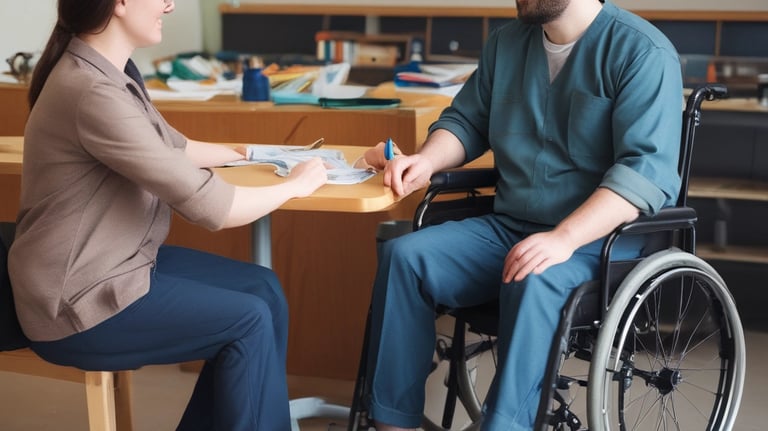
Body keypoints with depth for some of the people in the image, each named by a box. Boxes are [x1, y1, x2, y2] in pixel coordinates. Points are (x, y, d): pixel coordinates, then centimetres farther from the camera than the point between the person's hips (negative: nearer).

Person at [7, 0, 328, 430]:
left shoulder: (112, 71, 4)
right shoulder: (94, 92, -27)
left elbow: (172, 148, 21)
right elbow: (206, 204, -26)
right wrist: (295, 184, -11)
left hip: (119, 262, 9)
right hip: (79, 302, -9)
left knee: (263, 288, 6)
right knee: (249, 321, -5)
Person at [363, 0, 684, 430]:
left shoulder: (644, 53, -11)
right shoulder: (507, 42, 11)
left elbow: (646, 171, -20)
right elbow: (466, 120, 21)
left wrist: (563, 238, -32)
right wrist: (427, 161, -1)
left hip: (601, 237, -6)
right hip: (508, 227, 6)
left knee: (535, 283, -37)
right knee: (403, 256, -14)